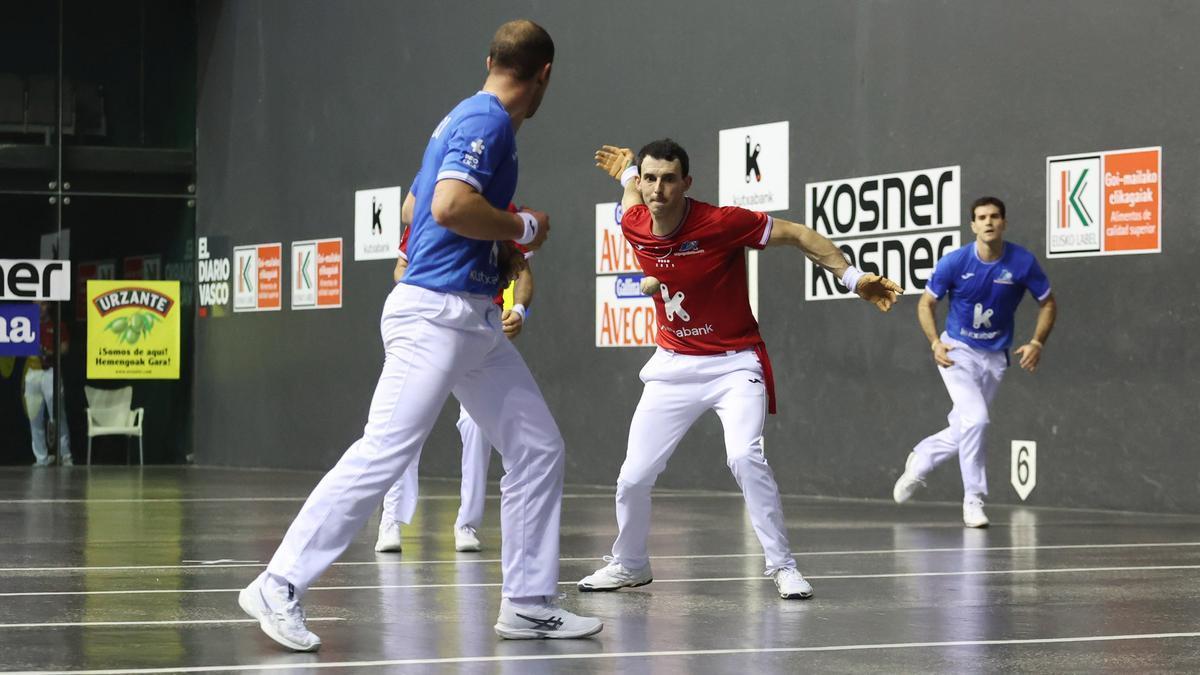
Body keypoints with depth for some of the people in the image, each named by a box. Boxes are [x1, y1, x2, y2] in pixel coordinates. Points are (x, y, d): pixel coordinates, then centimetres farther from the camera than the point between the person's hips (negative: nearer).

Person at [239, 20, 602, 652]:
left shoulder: (465, 118, 17)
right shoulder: (489, 121, -11)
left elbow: (416, 208, 27)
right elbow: (452, 204, -26)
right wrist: (524, 227, -12)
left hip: (477, 324, 10)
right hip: (436, 314, -10)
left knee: (538, 449, 9)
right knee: (383, 454, -14)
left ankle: (528, 601, 13)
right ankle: (279, 588, -12)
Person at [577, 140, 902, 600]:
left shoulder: (721, 222, -21)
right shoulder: (634, 226, -8)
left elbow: (797, 234, -12)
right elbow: (632, 184, 17)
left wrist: (851, 277, -18)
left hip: (734, 364, -4)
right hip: (673, 367, 4)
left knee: (745, 457, -26)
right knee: (633, 476, 2)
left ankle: (782, 566, -13)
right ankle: (629, 565, 27)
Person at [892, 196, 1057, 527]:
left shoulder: (1023, 262, -12)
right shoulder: (954, 262, -14)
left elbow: (1048, 303, 2)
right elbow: (926, 304, 0)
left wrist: (1037, 343, -11)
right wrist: (935, 343, -14)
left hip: (994, 358, 3)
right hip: (957, 351, -3)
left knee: (964, 431, 10)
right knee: (975, 419, -21)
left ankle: (919, 461, 39)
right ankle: (973, 500, -8)